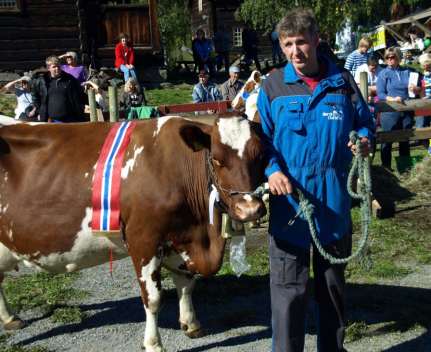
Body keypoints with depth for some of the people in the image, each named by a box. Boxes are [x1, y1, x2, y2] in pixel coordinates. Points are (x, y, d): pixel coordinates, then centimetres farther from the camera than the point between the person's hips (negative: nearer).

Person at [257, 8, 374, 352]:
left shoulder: (343, 82, 1)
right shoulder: (273, 85, -2)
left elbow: (365, 123, 12)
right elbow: (261, 138, 0)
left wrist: (364, 140, -11)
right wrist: (271, 170, -17)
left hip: (335, 204, 2)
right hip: (288, 202, -2)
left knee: (333, 285, 18)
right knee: (289, 289, 4)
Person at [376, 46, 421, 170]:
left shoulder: (407, 72, 9)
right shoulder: (384, 73, 0)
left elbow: (418, 90, 14)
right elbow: (380, 94, -9)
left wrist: (415, 89, -10)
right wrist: (393, 99, -26)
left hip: (407, 111, 4)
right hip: (390, 112, -3)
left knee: (405, 140, 13)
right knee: (388, 139, 1)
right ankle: (386, 166, 12)